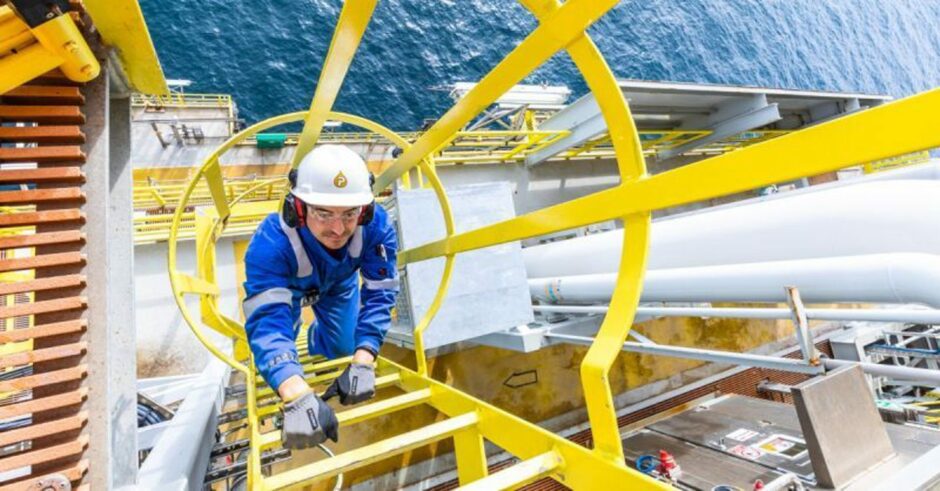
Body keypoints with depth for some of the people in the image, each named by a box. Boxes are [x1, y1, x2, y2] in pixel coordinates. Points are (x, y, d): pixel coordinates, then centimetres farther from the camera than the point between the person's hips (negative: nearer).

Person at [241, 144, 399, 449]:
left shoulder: (376, 226, -40)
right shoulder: (271, 243, -45)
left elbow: (380, 294, -37)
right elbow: (267, 322, -52)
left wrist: (362, 363, -50)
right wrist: (299, 398, -68)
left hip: (339, 284, 2)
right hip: (286, 285, -1)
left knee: (342, 349, 8)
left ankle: (317, 335, 44)